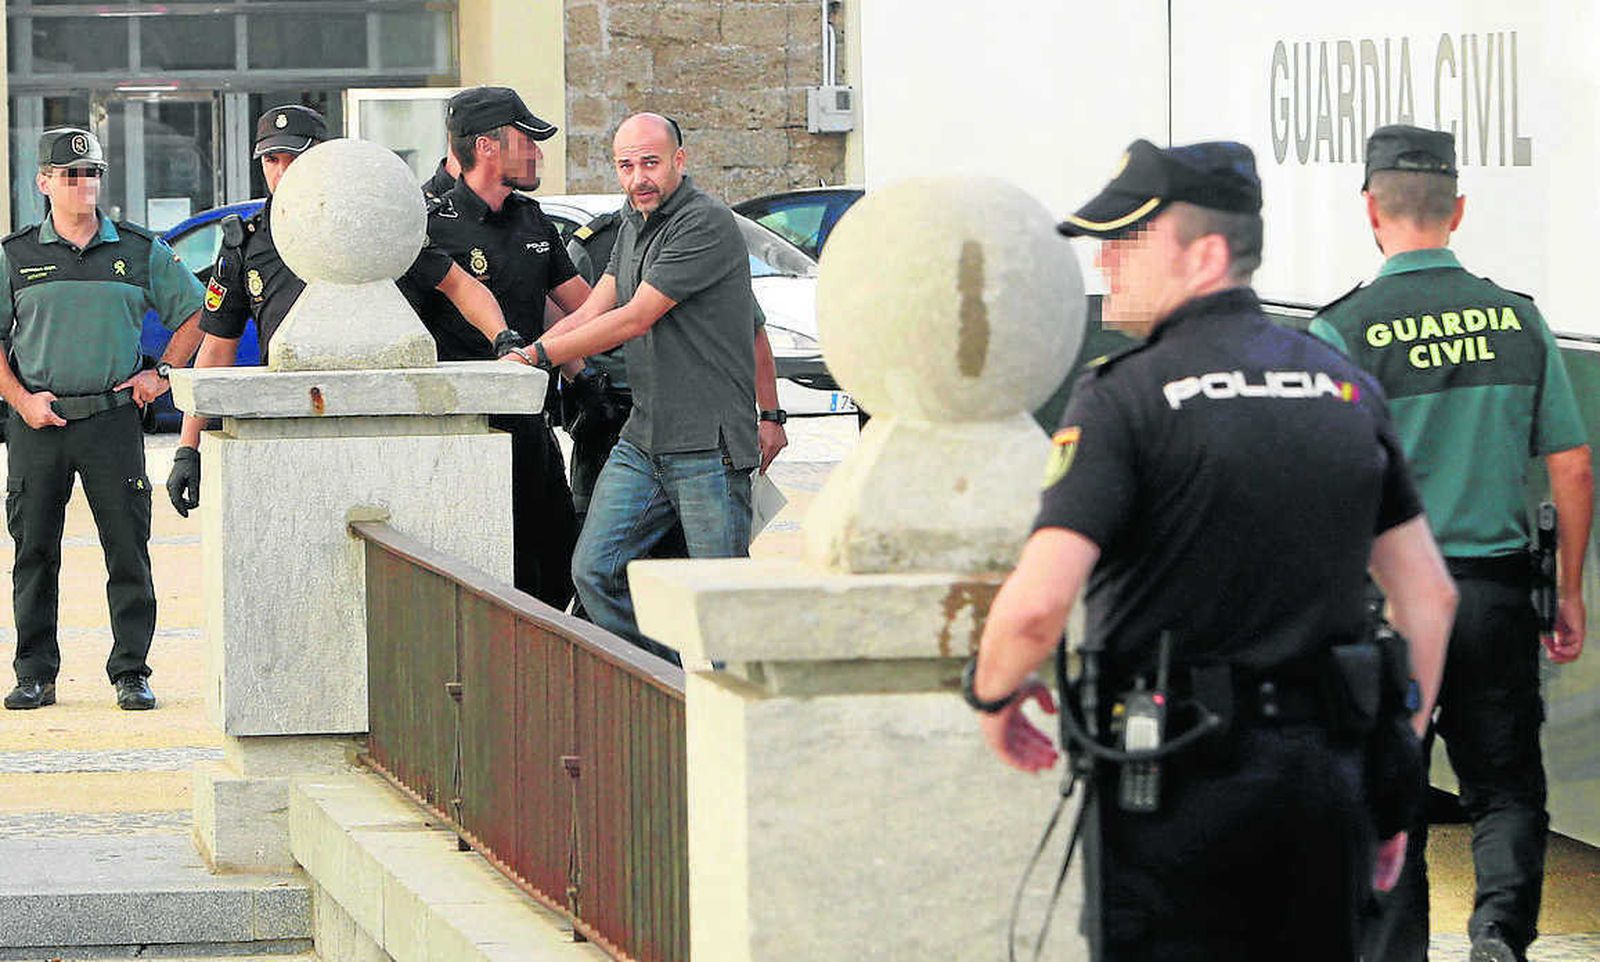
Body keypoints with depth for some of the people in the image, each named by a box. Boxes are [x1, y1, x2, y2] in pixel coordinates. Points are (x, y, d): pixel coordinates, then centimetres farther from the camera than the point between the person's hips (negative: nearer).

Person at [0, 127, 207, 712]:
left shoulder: (140, 251, 6)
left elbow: (192, 312, 15)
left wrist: (162, 373, 4)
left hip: (113, 417, 0)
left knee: (128, 550, -2)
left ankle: (131, 673, 5)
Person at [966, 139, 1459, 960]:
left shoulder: (1125, 398, -11)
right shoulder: (1346, 387, 9)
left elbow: (1036, 606, -21)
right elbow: (1430, 598, 12)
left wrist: (991, 691, 0)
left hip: (1178, 782, -6)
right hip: (1325, 772, 6)